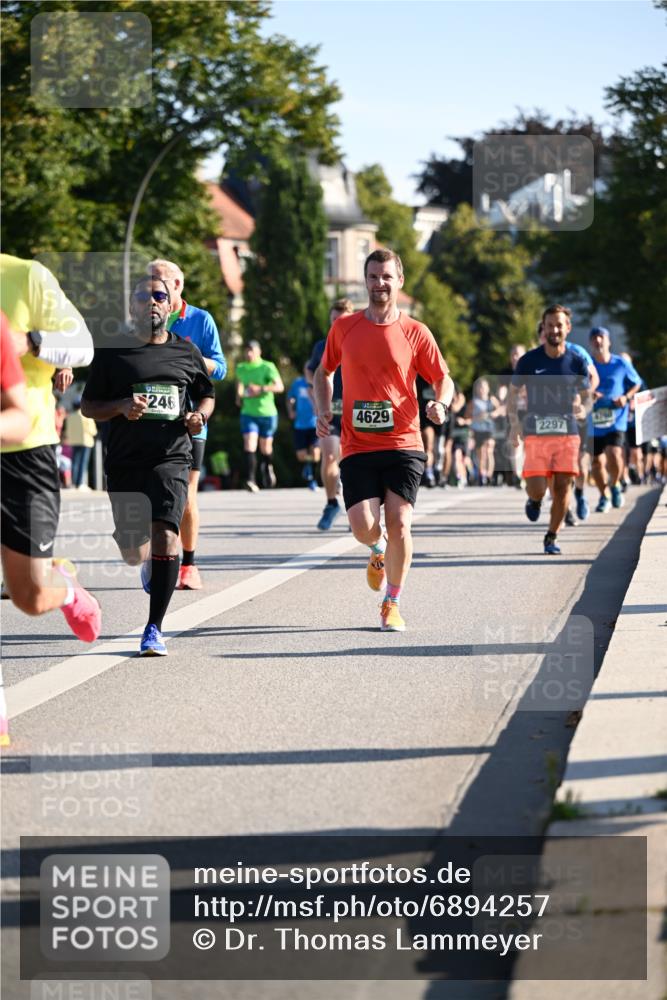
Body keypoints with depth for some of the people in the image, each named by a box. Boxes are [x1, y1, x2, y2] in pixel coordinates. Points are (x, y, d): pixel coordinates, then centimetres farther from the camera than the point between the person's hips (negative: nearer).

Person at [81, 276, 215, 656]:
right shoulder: (113, 352, 5)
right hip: (125, 460, 1)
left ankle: (154, 628, -12)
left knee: (165, 535, -19)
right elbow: (88, 406, 6)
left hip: (171, 458, -1)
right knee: (133, 551, 5)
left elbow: (207, 394, 23)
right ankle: (149, 563, 46)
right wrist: (121, 406, -13)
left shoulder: (186, 352, 10)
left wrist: (200, 415, 1)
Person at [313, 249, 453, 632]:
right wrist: (324, 410, 6)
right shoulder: (344, 328, 7)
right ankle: (379, 551, 28)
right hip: (357, 446, 1)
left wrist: (441, 403, -16)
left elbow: (444, 379, 6)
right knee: (364, 527, -11)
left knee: (399, 523, -10)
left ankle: (392, 604, 9)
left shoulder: (416, 333, 2)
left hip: (403, 445, -1)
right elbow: (324, 372, 22)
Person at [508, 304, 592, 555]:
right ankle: (534, 500, 30)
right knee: (537, 489, -10)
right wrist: (514, 423, -7)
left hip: (567, 433, 1)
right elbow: (513, 393, 8)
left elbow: (586, 395, 13)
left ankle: (551, 538, 12)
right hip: (536, 433, -1)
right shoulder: (528, 361, -1)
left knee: (562, 487, -6)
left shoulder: (577, 362, 3)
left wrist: (583, 408, -11)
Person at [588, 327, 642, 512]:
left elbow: (637, 384, 11)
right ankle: (604, 497, 29)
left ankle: (615, 485, 10)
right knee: (597, 462, 7)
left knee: (614, 456, -21)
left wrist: (626, 397, -7)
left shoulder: (621, 364, 0)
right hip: (593, 422, 2)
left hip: (616, 420, -2)